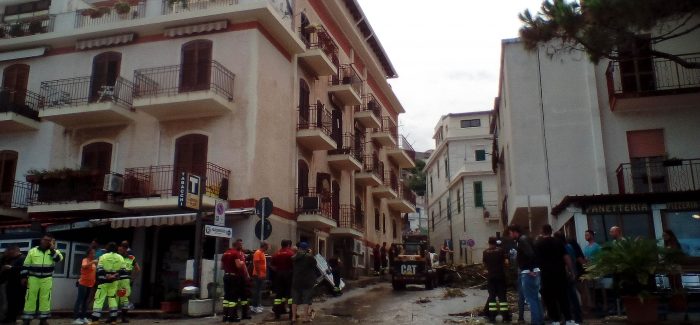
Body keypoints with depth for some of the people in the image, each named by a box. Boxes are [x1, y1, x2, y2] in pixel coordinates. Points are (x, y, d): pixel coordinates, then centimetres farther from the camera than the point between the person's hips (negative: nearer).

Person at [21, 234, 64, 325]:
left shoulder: (53, 251, 5)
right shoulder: (32, 251, 5)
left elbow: (59, 258, -16)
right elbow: (26, 265, 7)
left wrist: (52, 249, -19)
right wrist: (24, 277, 1)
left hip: (47, 279, 0)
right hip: (33, 278, 0)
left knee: (45, 299, 5)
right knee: (30, 298, 1)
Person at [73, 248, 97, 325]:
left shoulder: (93, 262, 12)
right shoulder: (85, 260, -10)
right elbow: (83, 266, -33)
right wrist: (92, 262, -43)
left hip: (90, 284, 8)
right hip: (83, 283, -7)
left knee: (85, 301, 13)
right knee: (79, 300, -6)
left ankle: (83, 317, 18)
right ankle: (76, 318, -5)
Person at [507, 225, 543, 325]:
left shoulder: (522, 240, -14)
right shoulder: (522, 239, 16)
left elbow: (530, 254, -26)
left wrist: (530, 269, -21)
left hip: (528, 273, -10)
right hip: (533, 271, 10)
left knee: (530, 299, -5)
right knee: (535, 298, 15)